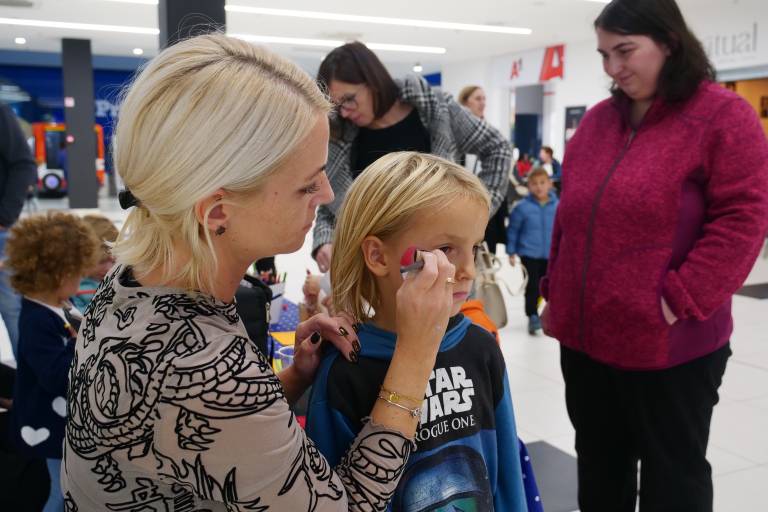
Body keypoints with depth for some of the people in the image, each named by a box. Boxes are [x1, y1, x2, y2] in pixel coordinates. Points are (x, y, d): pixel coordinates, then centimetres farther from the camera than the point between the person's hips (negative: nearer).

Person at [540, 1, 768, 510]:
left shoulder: (723, 116, -8)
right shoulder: (598, 119, 10)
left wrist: (680, 302, -18)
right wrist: (555, 292, 12)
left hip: (671, 347, -5)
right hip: (584, 337, 6)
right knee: (599, 467, 20)